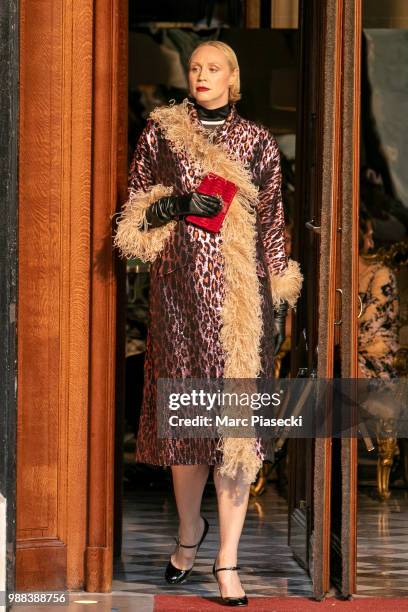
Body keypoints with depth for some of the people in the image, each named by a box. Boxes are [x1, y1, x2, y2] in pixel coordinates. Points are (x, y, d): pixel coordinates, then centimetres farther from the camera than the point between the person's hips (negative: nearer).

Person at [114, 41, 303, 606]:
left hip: (241, 286, 0)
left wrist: (279, 290, 5)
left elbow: (272, 221, 10)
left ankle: (227, 560, -7)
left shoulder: (257, 142, 9)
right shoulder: (161, 132, 9)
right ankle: (189, 532, 26)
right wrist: (179, 204, -8)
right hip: (180, 284, 1)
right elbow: (135, 206, 11)